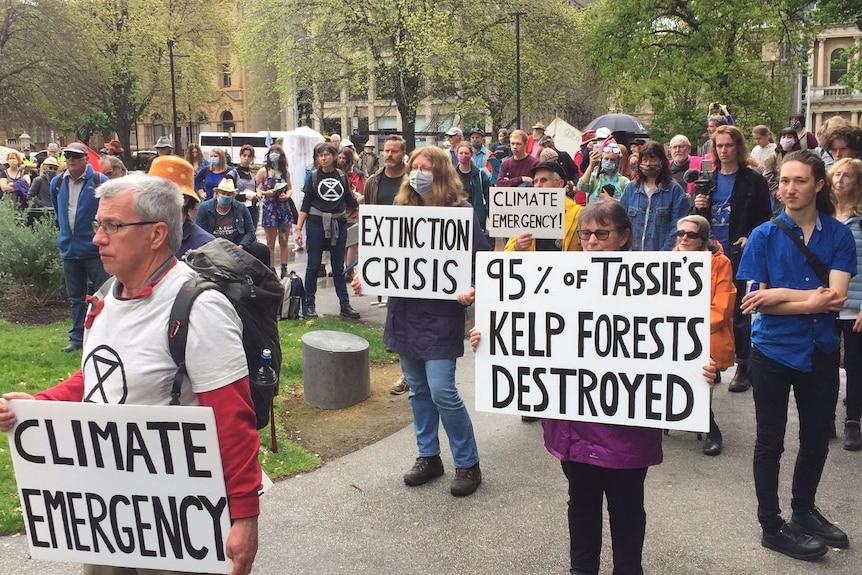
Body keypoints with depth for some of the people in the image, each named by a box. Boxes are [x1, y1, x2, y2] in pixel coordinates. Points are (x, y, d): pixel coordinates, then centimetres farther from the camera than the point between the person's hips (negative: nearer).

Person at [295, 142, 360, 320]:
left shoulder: (342, 178, 6)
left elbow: (350, 202, 14)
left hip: (338, 225, 2)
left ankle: (345, 305, 12)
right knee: (313, 265, 3)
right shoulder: (313, 177, 1)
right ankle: (309, 305, 12)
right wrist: (298, 228, -6)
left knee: (338, 267, 8)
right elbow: (305, 205, -1)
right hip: (316, 224, -2)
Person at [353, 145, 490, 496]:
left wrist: (473, 291, -26)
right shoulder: (401, 209, 8)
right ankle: (428, 456, 29)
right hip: (405, 312, 6)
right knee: (418, 390, 14)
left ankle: (468, 464, 10)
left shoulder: (460, 211, -7)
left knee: (442, 392, -8)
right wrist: (364, 279, -2)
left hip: (441, 314, -6)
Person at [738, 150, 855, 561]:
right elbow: (757, 301, -13)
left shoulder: (839, 235, -3)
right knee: (770, 440, 9)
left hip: (820, 351, 3)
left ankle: (804, 511, 40)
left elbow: (834, 296, -15)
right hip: (772, 351, -2)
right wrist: (812, 300, -19)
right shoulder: (764, 235, -8)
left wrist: (780, 294, -21)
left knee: (817, 437, 17)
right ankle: (771, 526, 25)